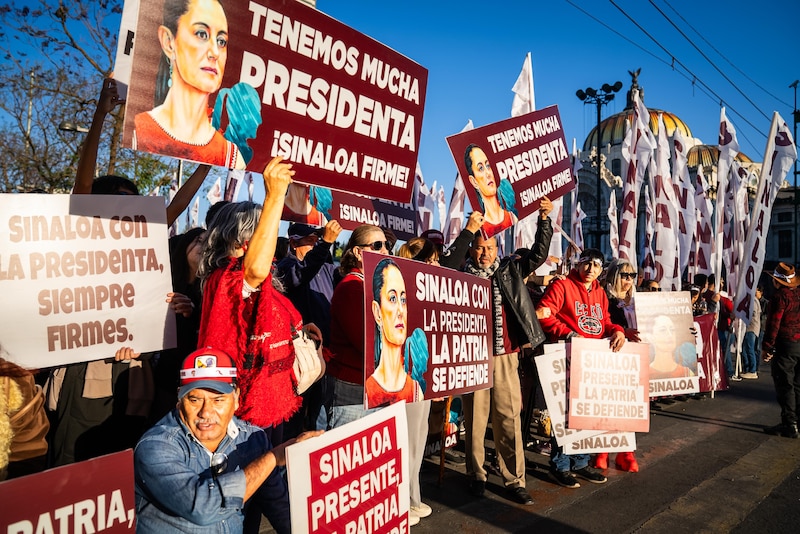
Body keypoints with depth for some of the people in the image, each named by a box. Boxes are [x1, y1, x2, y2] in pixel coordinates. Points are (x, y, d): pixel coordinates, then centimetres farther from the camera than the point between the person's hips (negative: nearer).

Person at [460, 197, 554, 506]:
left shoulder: (510, 270, 10)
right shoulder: (463, 275, 5)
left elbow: (539, 254, 6)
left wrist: (544, 220, -1)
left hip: (505, 357, 2)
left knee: (510, 420, 5)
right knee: (475, 421, 7)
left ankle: (514, 481, 14)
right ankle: (476, 476, 23)